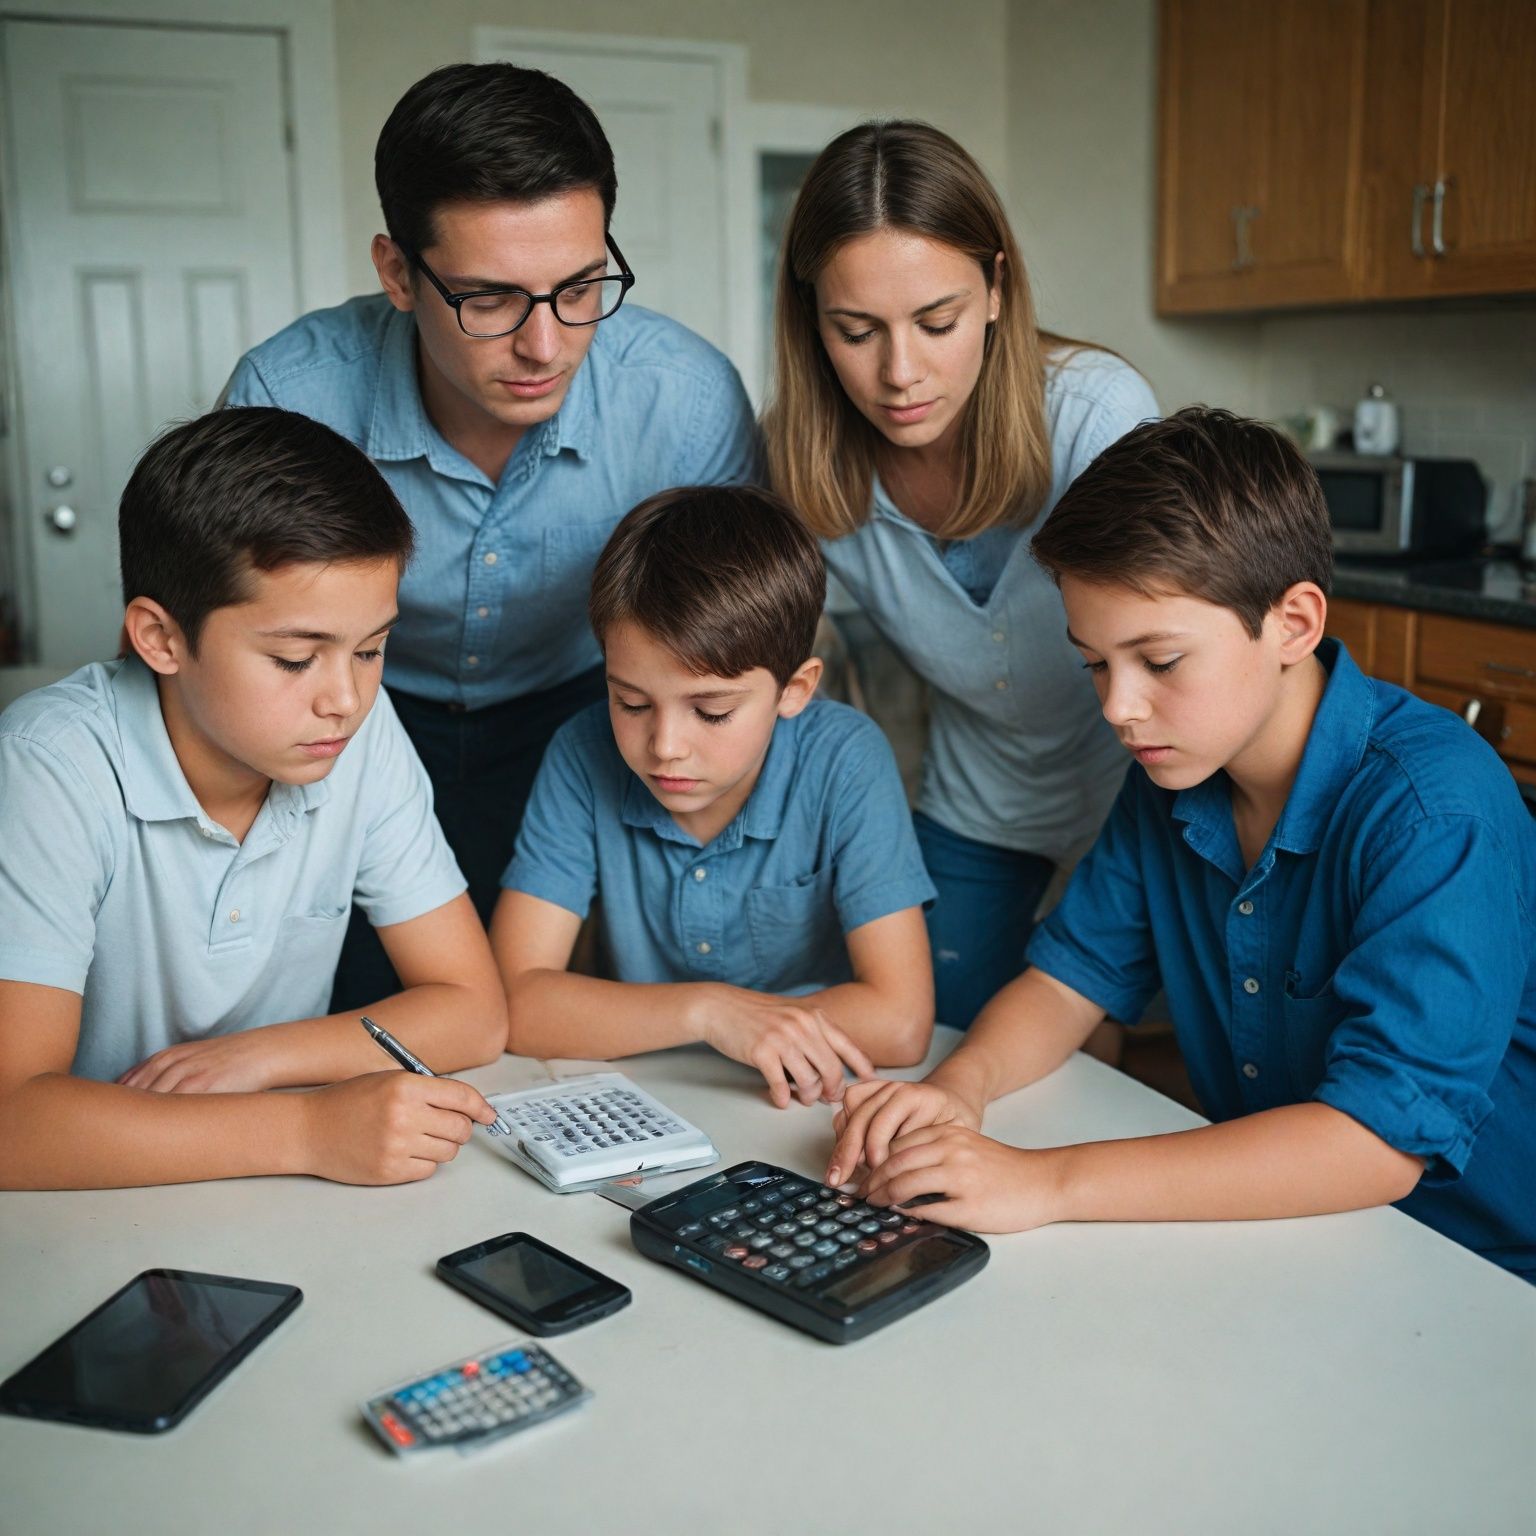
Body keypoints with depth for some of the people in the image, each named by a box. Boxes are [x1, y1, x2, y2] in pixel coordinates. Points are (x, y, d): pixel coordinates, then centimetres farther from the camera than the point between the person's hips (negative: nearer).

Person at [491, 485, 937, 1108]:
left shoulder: (844, 762, -17)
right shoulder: (584, 758, -12)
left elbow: (900, 1023, -20)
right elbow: (512, 1002, -15)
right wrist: (707, 1009, -26)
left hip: (814, 1108, -1)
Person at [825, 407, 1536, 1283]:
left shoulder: (1437, 812, -24)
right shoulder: (1173, 775, -2)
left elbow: (1381, 1141, -29)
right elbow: (1075, 973, 6)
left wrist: (1050, 1183, -33)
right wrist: (959, 1087, -16)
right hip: (1270, 1223, 6)